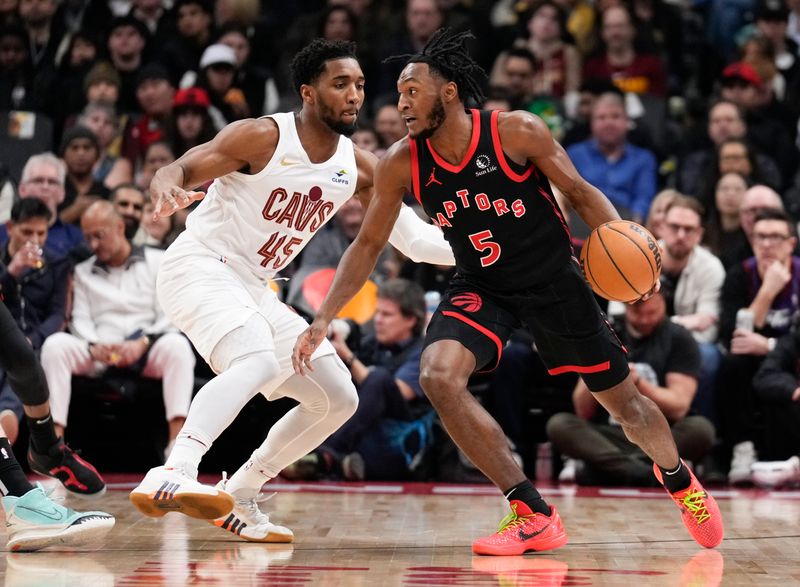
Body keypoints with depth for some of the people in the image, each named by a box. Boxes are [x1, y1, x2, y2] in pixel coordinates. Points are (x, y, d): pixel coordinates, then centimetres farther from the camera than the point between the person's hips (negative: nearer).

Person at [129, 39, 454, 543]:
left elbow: (411, 236, 7)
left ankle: (238, 499, 14)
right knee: (257, 363, -36)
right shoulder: (263, 138, -14)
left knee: (338, 399, 7)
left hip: (254, 289, 8)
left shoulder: (359, 167, 4)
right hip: (200, 267, -8)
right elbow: (177, 171, -16)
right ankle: (171, 478, -48)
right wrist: (167, 188, -41)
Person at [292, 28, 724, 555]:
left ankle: (679, 478, 44)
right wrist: (323, 319, -8)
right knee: (438, 376, -27)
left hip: (554, 281, -2)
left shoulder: (517, 132, -21)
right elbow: (368, 245, -2)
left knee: (623, 400, 8)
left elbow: (580, 191, -9)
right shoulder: (401, 165, -12)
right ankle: (533, 516, -17)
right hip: (481, 289, 2)